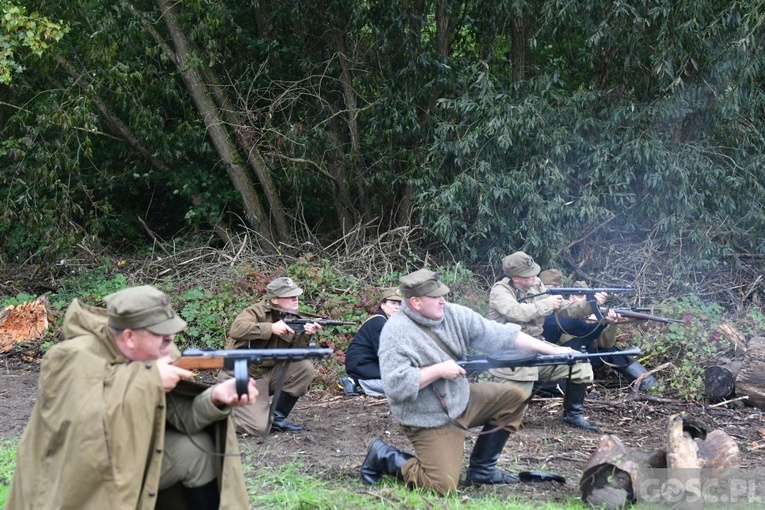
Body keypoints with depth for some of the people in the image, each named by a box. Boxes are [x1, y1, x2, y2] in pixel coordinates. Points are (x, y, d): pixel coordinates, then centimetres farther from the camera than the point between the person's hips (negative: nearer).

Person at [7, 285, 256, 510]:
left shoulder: (158, 351, -5)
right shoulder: (74, 360, -26)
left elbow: (182, 415, -8)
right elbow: (86, 420, -41)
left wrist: (216, 397, -30)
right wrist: (149, 379, -35)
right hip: (77, 481, -7)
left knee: (197, 448, -6)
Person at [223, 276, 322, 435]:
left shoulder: (292, 318, 4)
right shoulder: (258, 311, -15)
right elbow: (236, 329, -35)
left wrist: (305, 336, -21)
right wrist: (271, 328, -34)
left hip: (270, 373, 7)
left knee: (305, 367, -13)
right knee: (260, 427, -19)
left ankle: (277, 416, 1)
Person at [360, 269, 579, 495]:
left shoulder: (453, 314, -2)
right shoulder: (396, 332, -21)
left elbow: (498, 334, -4)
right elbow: (395, 385, -28)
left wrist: (551, 349, -8)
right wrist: (438, 370, -25)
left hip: (461, 399, 8)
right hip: (430, 421, -8)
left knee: (513, 398, 7)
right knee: (443, 486, -18)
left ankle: (481, 469, 15)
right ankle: (384, 457, 6)